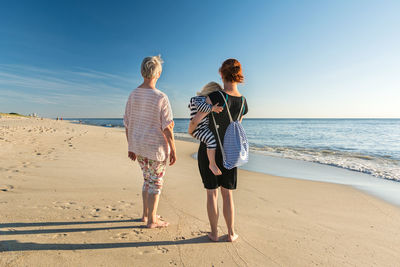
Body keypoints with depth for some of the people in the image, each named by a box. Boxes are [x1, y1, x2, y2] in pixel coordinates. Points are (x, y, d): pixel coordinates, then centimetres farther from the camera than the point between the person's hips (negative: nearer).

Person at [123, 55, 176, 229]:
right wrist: (173, 150, -7)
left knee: (148, 180, 22)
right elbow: (167, 128, -17)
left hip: (138, 146, 7)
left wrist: (131, 147, 15)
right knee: (156, 183, 9)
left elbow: (127, 125, 5)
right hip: (156, 148, -6)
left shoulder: (133, 95, 1)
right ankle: (152, 220, 22)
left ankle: (146, 214, 34)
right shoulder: (161, 98, -18)